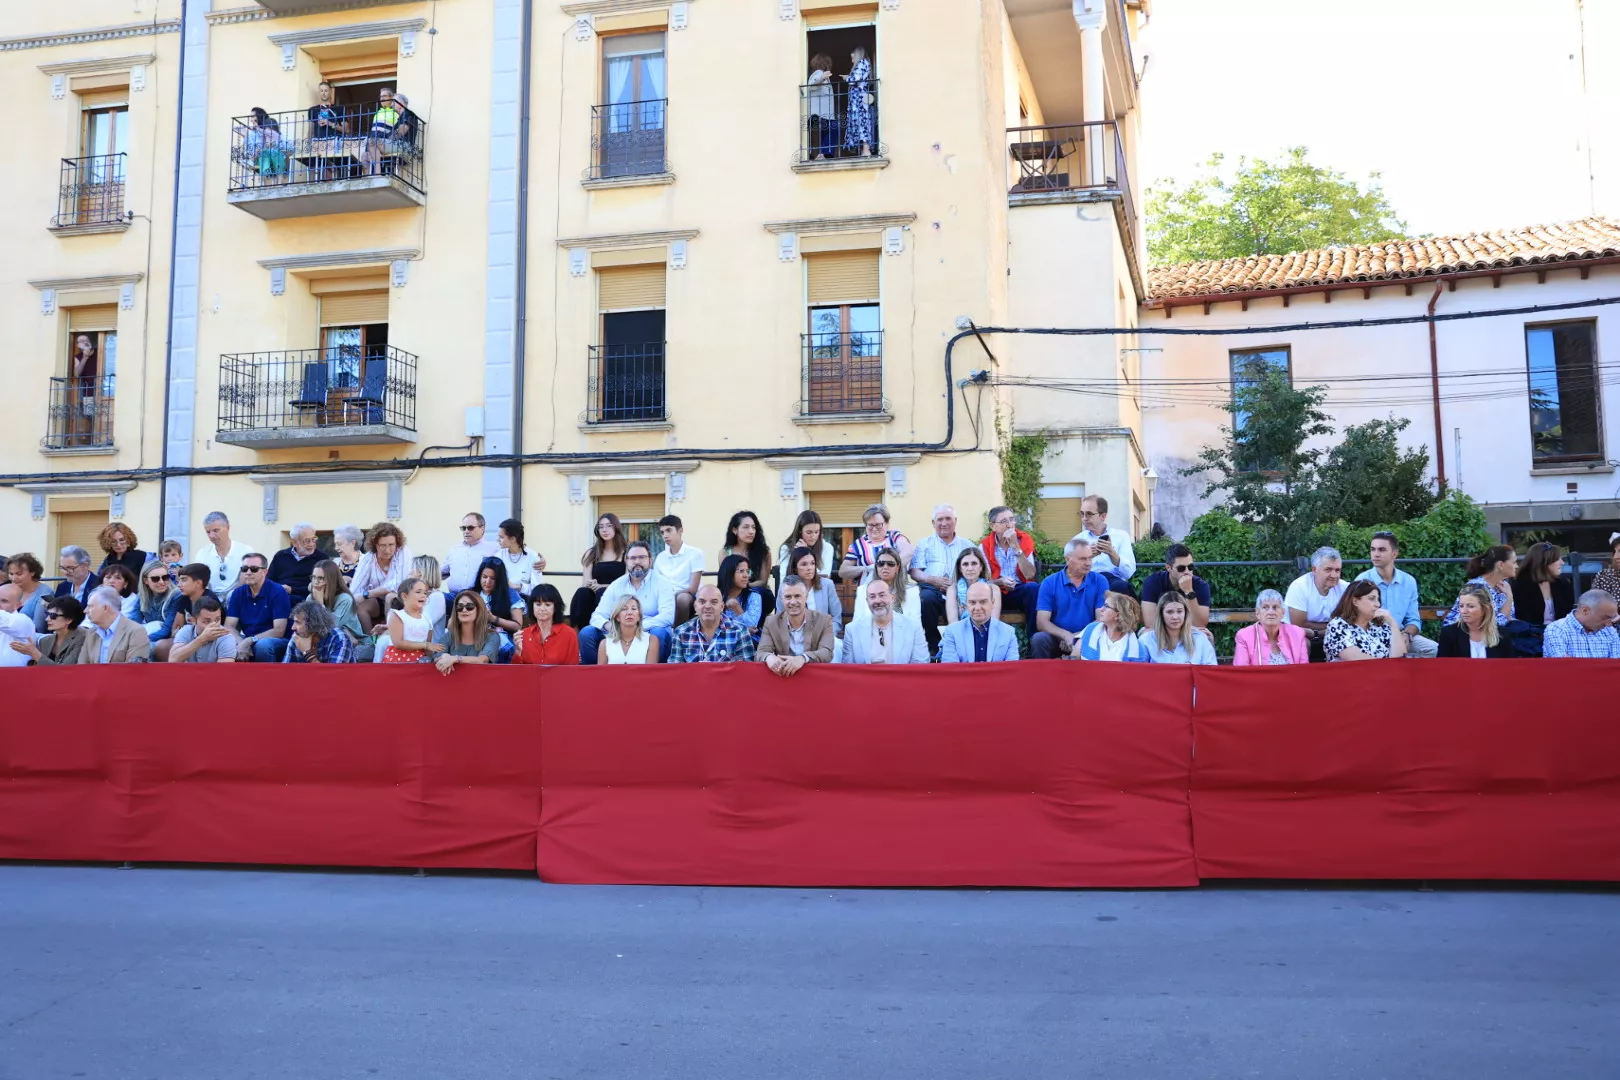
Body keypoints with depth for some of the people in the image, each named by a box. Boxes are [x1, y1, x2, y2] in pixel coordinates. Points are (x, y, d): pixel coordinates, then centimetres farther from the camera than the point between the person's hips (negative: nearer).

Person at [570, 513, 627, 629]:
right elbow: (587, 583, 8)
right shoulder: (591, 553, 16)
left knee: (601, 593, -35)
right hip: (595, 596, 3)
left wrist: (601, 586, -16)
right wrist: (593, 585, -17)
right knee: (582, 592, -30)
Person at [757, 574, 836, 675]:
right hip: (782, 678, 0)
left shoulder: (824, 620, -1)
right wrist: (769, 657, -30)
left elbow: (827, 653, -13)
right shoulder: (771, 623, 3)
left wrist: (802, 658, -32)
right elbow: (761, 653, -6)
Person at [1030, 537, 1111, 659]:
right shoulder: (1049, 583, -1)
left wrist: (1079, 636, -20)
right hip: (1058, 638, 0)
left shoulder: (1100, 581, 1)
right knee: (1039, 639, -31)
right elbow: (1041, 622, -8)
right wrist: (1066, 635, -26)